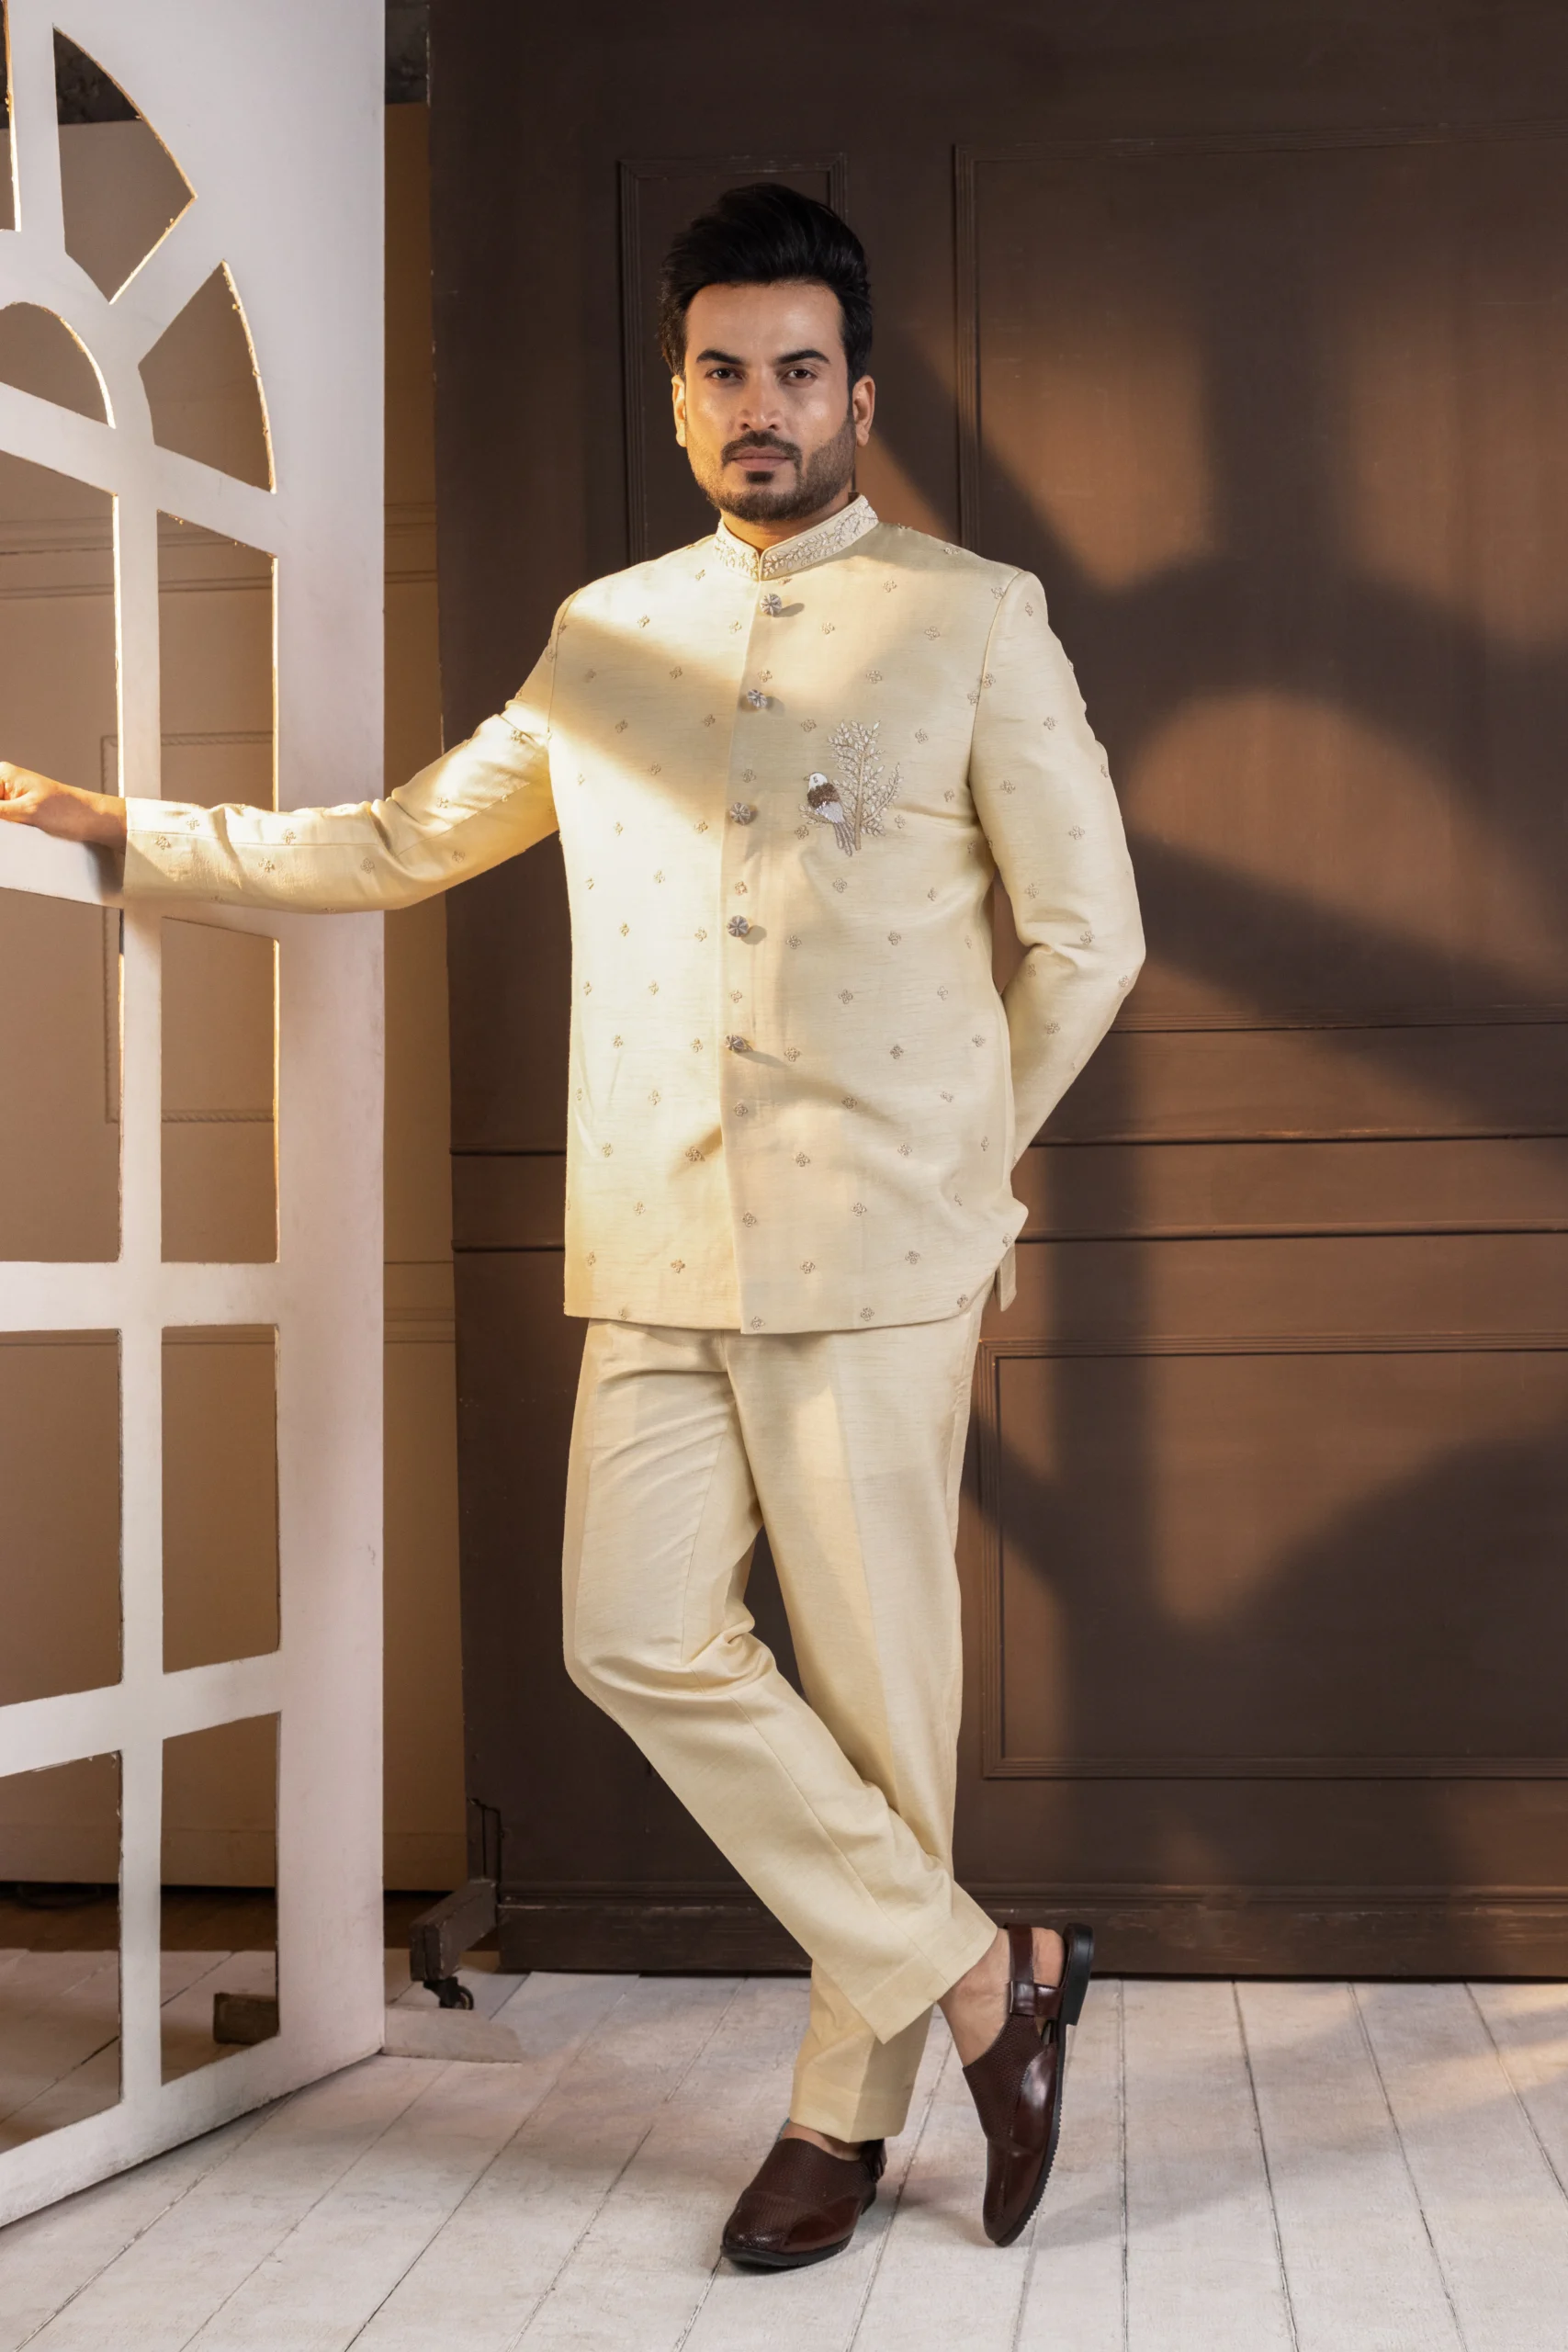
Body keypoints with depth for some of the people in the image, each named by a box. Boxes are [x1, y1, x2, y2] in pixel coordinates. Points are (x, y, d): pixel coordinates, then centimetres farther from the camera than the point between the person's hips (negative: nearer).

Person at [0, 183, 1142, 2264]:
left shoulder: (975, 619, 4)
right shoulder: (605, 636, 17)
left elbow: (1087, 939, 5)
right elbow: (403, 843, 26)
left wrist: (952, 1160, 7)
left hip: (874, 1249, -4)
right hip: (659, 1246, 4)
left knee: (874, 1670, -1)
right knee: (641, 1639, -4)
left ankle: (849, 2107, 17)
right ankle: (982, 1976, 10)